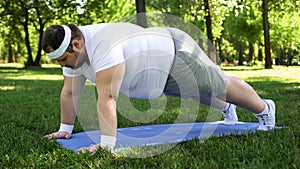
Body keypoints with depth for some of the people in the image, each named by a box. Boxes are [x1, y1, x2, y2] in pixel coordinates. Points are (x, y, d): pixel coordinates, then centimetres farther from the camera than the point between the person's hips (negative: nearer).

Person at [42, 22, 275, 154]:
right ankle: (227, 109, 62)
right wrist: (65, 128, 0)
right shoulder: (74, 50, -11)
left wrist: (106, 144, -46)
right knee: (200, 92, 32)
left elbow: (107, 98, -45)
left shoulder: (102, 47, -40)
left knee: (221, 86, 11)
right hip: (162, 69, 9)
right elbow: (69, 92, -2)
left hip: (176, 54, -9)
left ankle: (265, 109, 36)